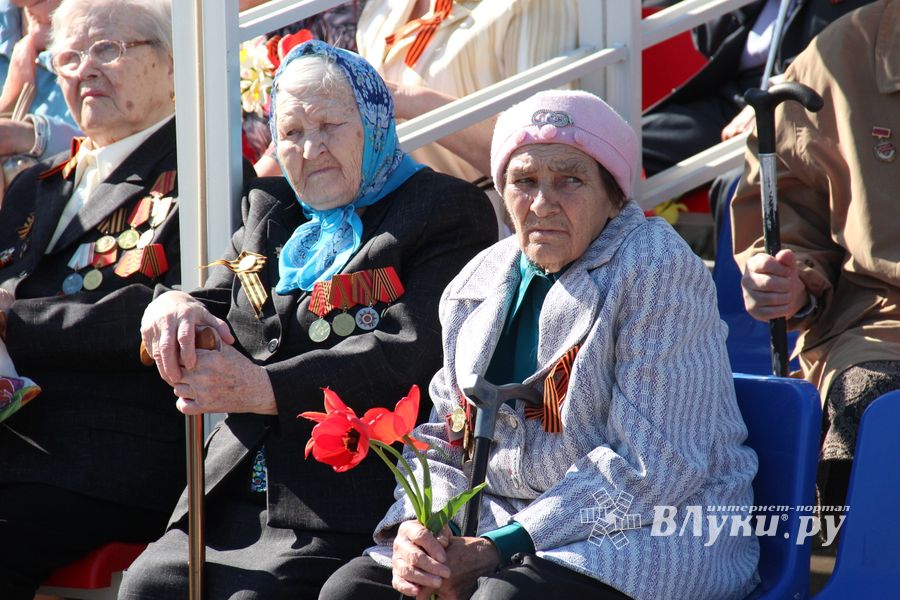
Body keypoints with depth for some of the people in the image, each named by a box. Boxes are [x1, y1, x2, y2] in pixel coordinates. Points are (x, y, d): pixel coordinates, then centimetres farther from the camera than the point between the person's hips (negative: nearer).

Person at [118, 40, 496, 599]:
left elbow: (408, 355, -12)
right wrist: (175, 310, -9)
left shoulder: (446, 212, 2)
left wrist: (267, 389, -24)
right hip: (236, 493, 6)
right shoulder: (269, 213, 23)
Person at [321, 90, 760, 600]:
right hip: (503, 527, 7)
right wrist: (414, 527, -9)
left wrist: (501, 549, -21)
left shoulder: (659, 271, -8)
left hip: (646, 535, -6)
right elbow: (443, 444, 16)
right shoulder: (480, 283, 13)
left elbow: (654, 466, -17)